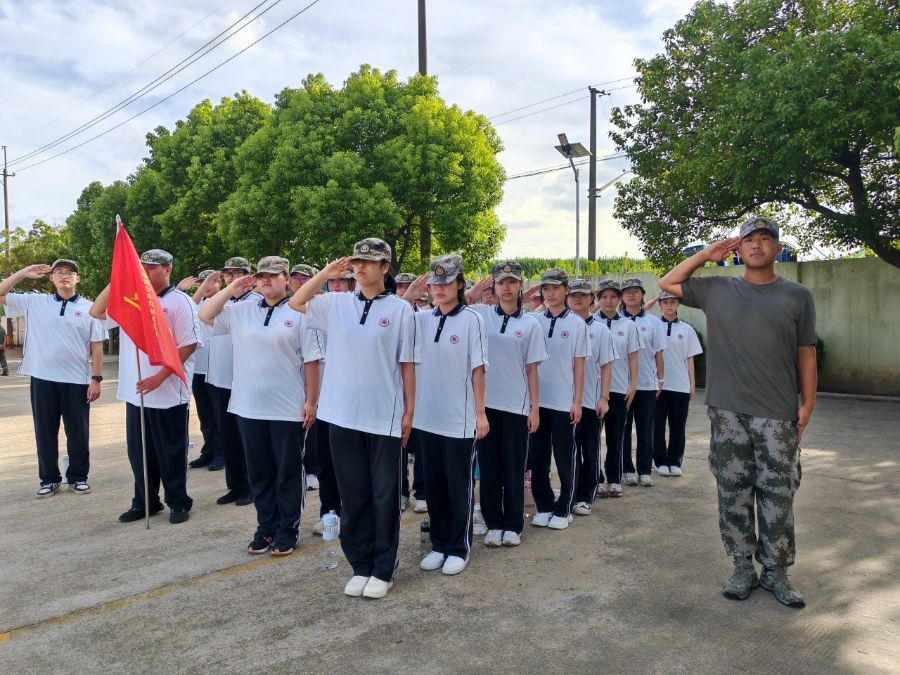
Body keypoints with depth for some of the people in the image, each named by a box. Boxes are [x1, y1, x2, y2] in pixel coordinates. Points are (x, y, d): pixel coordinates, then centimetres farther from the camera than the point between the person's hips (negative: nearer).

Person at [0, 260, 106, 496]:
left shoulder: (89, 308, 1)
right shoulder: (35, 302, 6)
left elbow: (96, 347, 0)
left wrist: (96, 379, -5)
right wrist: (24, 273, -2)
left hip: (77, 380, -1)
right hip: (43, 379, 2)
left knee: (78, 432, 6)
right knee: (45, 432, 9)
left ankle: (78, 477, 20)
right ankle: (49, 479, 22)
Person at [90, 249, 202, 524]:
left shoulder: (180, 302, -8)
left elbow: (188, 345, -13)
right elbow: (96, 312, 8)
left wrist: (160, 376, -19)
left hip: (168, 394, -6)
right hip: (135, 391, 6)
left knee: (171, 452, 4)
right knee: (138, 451, 14)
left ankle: (178, 503, 18)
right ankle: (144, 502, 28)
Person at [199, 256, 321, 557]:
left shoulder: (299, 313, -5)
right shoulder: (241, 311, 8)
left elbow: (311, 361, -6)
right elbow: (204, 316, 9)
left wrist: (311, 401, -9)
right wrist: (231, 290, 1)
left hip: (288, 409, -4)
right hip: (249, 407, 4)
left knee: (288, 472, 7)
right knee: (259, 472, 14)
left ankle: (287, 530, 21)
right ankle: (266, 527, 28)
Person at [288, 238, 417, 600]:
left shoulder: (400, 309, -3)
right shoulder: (336, 304, 6)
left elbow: (407, 365, -1)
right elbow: (296, 303, 11)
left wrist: (409, 411, -2)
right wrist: (325, 273, 1)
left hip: (385, 418, -3)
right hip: (344, 415, 3)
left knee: (384, 496, 7)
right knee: (352, 495, 12)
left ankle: (383, 570, 22)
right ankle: (360, 565, 27)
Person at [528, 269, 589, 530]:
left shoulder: (577, 324, -1)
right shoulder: (533, 321, 4)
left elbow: (579, 365, 0)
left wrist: (577, 402, -4)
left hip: (564, 403, -2)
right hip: (536, 400, 2)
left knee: (565, 459, 7)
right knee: (538, 458, 9)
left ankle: (563, 510, 20)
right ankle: (543, 507, 23)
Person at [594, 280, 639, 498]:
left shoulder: (628, 325, 6)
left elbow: (633, 357, 7)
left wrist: (633, 385, 1)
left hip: (620, 388, 2)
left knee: (615, 437, 8)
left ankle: (614, 480, 18)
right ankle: (597, 479, 13)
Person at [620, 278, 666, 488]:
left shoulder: (652, 321, 5)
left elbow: (658, 353, 7)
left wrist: (661, 379, 4)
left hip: (647, 383, 1)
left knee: (645, 429, 6)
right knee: (623, 428, 6)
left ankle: (645, 470, 15)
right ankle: (627, 469, 16)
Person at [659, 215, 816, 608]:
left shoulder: (797, 296, 6)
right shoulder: (717, 290, 7)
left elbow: (805, 353, 6)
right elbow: (667, 283, 13)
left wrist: (808, 403, 0)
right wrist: (706, 255, 7)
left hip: (778, 415, 0)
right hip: (727, 413, 1)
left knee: (778, 496, 5)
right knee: (734, 494, 8)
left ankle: (775, 571, 20)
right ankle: (743, 567, 21)